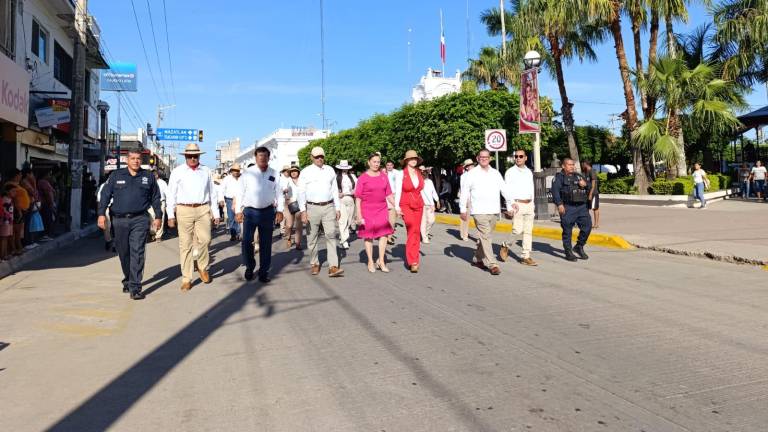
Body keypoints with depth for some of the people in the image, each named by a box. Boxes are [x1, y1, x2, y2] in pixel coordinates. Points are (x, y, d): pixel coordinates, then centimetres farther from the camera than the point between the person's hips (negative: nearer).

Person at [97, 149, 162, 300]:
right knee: (123, 252, 11)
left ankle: (135, 288, -10)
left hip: (140, 220, -2)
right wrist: (101, 214, -3)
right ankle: (127, 280, 33)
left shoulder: (148, 177, 9)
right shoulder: (116, 176, 8)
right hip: (120, 220, 2)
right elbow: (105, 195, 7)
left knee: (137, 252, -10)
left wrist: (158, 216, 12)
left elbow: (155, 197, 15)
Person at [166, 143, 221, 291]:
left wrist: (216, 213, 11)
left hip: (203, 210, 1)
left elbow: (212, 193, 14)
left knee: (205, 240, -13)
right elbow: (171, 195, 4)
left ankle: (202, 267, 14)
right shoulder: (177, 172, 5)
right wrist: (171, 215, -1)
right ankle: (186, 279, 9)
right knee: (185, 245, 2)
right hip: (184, 210, -1)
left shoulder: (206, 171, 11)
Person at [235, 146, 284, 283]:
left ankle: (264, 271, 17)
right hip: (250, 211, -1)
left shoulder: (274, 174, 3)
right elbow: (240, 193, 0)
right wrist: (238, 211, -5)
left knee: (266, 243, 7)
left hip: (267, 212, 1)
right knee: (247, 241, -1)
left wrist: (279, 211, -2)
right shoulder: (248, 173, -1)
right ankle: (249, 267, 22)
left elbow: (279, 193, 6)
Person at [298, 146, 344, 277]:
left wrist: (337, 208, 10)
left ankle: (333, 267, -9)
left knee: (331, 235, -7)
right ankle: (314, 264, 23)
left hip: (329, 207, 2)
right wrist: (303, 211, -10)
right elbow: (301, 193, -3)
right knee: (312, 238, 7)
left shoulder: (330, 170, 10)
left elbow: (334, 190, 13)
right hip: (312, 208, -2)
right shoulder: (305, 172, 0)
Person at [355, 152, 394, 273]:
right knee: (368, 236, 5)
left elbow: (389, 195, 13)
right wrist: (359, 215, -9)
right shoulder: (363, 178, -3)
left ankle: (381, 261, 8)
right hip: (367, 210, -3)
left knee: (384, 234, -4)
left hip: (382, 209, 3)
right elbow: (358, 198, -4)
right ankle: (370, 262, 17)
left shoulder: (384, 176, 8)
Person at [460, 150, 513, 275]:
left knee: (484, 237, 11)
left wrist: (509, 205, 12)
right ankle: (492, 264, -12)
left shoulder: (496, 173, 13)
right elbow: (464, 192, 2)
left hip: (494, 211, 5)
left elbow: (504, 190, 15)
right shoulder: (471, 174, 2)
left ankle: (478, 259, 26)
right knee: (486, 237, -11)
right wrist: (463, 209, -1)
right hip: (479, 212, -4)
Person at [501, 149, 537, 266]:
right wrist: (512, 203, -18)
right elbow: (507, 190, -7)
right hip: (517, 204, -6)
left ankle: (526, 256, 8)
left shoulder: (529, 172, 15)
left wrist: (532, 204, 16)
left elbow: (531, 189, 20)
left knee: (528, 231, 4)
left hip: (529, 204, 6)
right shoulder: (510, 172, -2)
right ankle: (506, 246, 11)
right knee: (517, 230, -14)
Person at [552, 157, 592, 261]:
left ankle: (579, 247, 20)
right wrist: (559, 204, -20)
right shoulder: (559, 177, 3)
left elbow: (589, 187, 24)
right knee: (567, 230, -2)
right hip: (567, 208, -5)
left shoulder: (578, 176, 20)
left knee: (587, 226, 2)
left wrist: (585, 184, 0)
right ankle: (568, 252, 7)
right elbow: (555, 190, -9)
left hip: (582, 207, 5)